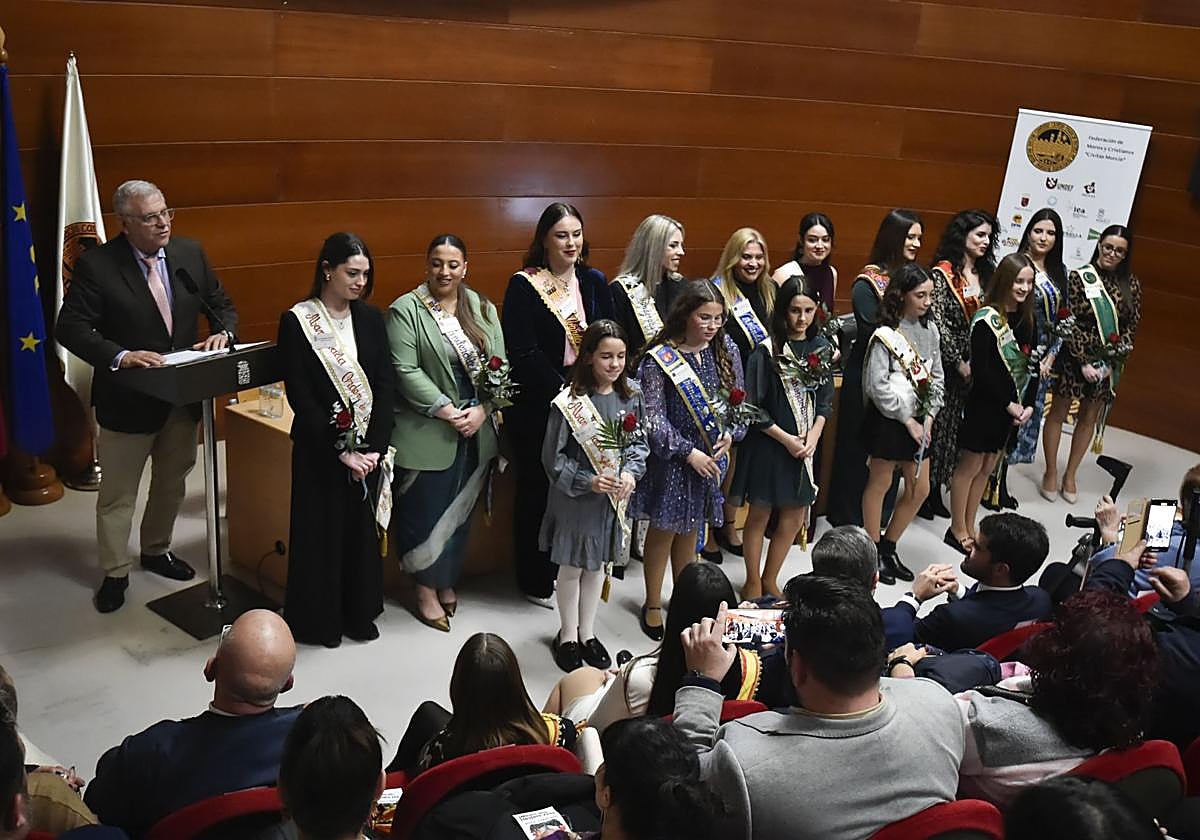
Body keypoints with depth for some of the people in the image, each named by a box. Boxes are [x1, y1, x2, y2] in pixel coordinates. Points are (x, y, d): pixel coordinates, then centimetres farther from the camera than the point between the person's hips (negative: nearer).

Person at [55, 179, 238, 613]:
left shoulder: (190, 253, -1)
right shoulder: (96, 264, -14)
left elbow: (222, 304, 9)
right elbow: (70, 328, -17)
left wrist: (222, 333, -13)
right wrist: (120, 357, -31)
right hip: (128, 397, -5)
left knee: (172, 482, 22)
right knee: (117, 494, 9)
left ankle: (156, 551, 43)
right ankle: (115, 573, 26)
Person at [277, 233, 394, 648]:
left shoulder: (370, 318, 3)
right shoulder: (297, 321, -8)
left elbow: (386, 385, -1)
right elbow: (299, 395, -12)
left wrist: (374, 446, -12)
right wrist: (340, 451, -16)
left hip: (369, 447, 4)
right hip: (320, 449, -3)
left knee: (364, 530, 13)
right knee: (322, 532, 7)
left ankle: (360, 612, 30)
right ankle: (318, 620, 24)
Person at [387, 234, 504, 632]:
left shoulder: (483, 309, 8)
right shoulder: (406, 310, -7)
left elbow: (498, 364, 4)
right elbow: (406, 371, -14)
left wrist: (481, 410, -10)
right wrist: (447, 411, -19)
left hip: (476, 432, 5)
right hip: (426, 432, -4)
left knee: (460, 510, 14)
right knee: (425, 511, 3)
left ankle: (448, 582, 31)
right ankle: (426, 589, 19)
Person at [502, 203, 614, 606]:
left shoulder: (594, 282, 8)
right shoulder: (523, 286, -8)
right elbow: (522, 354, -14)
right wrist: (563, 391, -18)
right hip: (538, 408, -4)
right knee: (538, 490, 6)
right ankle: (537, 582, 20)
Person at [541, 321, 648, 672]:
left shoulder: (630, 396, -4)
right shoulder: (570, 401, -19)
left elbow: (639, 442, 6)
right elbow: (553, 458, -14)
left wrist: (630, 472, -12)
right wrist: (588, 481, -22)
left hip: (613, 497, 5)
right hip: (575, 498, -5)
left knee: (599, 565, 18)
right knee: (572, 567, 11)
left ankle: (587, 632, 35)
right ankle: (567, 636, 30)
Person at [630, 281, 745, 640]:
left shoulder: (726, 350, 0)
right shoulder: (659, 358, -15)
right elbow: (653, 417, -16)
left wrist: (730, 435, -8)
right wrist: (688, 452, -17)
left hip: (712, 457, 5)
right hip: (671, 459, -5)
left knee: (691, 529, 18)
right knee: (663, 529, 6)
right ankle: (652, 605, 22)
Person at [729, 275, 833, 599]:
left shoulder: (821, 348, 4)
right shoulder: (767, 351, -12)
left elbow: (825, 400, 8)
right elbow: (753, 407, -13)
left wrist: (813, 436, -6)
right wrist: (786, 438, -12)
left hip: (805, 444, 5)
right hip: (768, 443, -5)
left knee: (795, 517, 10)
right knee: (760, 512, 6)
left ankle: (770, 581, 28)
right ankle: (753, 583, 22)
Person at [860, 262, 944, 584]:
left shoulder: (929, 329, 5)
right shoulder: (886, 334, -14)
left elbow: (937, 376, 10)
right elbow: (877, 385, -16)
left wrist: (929, 416, -2)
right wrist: (907, 420, -12)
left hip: (919, 420, 7)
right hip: (888, 419, -7)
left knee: (919, 489, 10)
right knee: (880, 484, 7)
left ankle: (888, 547, 28)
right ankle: (874, 553, 21)